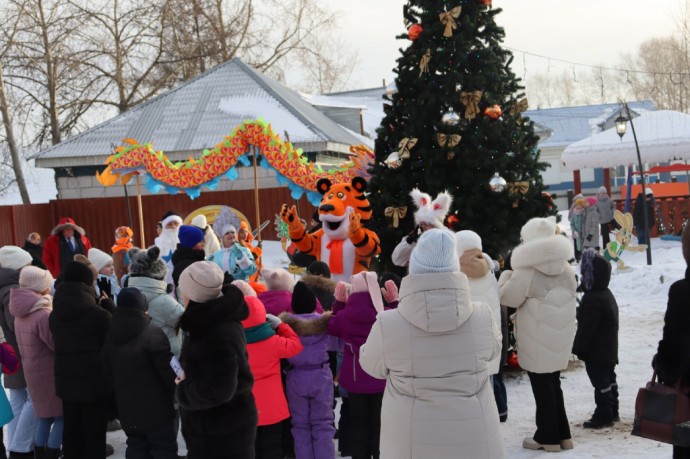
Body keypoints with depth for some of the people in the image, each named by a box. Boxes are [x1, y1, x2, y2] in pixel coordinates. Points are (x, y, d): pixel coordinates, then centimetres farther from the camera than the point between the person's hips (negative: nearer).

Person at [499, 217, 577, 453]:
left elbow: (507, 297, -8)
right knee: (553, 384, 17)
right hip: (561, 336, 7)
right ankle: (563, 435, 22)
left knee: (542, 387, 3)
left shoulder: (527, 271, -16)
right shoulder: (565, 268, 7)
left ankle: (548, 437, 11)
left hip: (537, 341, -7)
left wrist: (506, 276, 11)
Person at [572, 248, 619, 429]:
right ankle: (612, 412, 26)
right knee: (609, 379, 17)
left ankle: (603, 416, 0)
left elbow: (586, 328, -23)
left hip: (596, 352, -10)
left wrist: (578, 349, -14)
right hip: (609, 350, 10)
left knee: (600, 382, -4)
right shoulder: (607, 294, 10)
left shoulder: (592, 299, -24)